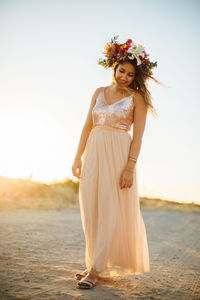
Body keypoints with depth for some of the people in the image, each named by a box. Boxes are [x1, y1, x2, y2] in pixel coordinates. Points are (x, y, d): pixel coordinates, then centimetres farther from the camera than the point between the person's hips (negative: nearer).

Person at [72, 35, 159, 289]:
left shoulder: (136, 98, 0)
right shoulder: (99, 92, 12)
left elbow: (138, 135, -7)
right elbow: (87, 126, 11)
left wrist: (130, 167, -16)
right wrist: (78, 157, 5)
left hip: (118, 155, -5)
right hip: (93, 154, 5)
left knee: (110, 212, -6)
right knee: (90, 211, 6)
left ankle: (95, 270, -2)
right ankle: (95, 262, 19)